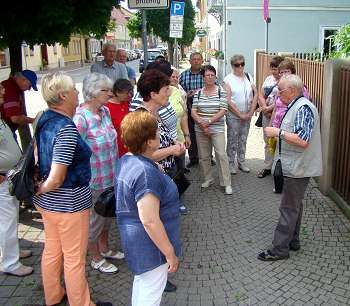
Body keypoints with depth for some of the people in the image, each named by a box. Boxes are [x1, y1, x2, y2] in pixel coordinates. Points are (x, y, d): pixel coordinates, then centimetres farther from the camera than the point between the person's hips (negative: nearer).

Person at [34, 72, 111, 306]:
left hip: (47, 201, 9)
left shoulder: (44, 119, 1)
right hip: (69, 203, -9)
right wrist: (37, 190, -9)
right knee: (74, 259, 10)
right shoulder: (66, 129, -26)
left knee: (52, 249, 25)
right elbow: (56, 179, -26)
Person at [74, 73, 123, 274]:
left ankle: (104, 249, 47)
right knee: (95, 220, 12)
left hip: (111, 177, 8)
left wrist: (118, 170, 16)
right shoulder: (81, 118, -24)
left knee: (108, 215, 24)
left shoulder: (105, 111, 0)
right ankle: (96, 259, 33)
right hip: (94, 181, -8)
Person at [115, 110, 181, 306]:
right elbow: (150, 221, -31)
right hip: (151, 246, -9)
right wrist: (170, 253, -22)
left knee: (141, 283, 29)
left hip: (135, 239, 10)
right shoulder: (146, 173, -30)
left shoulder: (126, 160, 0)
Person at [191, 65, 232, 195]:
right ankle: (208, 179, 28)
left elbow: (223, 110, -9)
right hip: (200, 130, 3)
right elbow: (193, 111, 2)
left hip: (217, 129, -3)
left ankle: (226, 183, 1)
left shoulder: (221, 91, -1)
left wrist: (209, 121, -15)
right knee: (203, 156, 10)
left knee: (221, 154, -8)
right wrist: (201, 124, -12)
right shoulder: (198, 92, 6)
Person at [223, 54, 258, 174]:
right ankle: (231, 164, 13)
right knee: (232, 140, 2)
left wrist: (251, 112, -4)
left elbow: (255, 94, 6)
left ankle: (241, 162, 25)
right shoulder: (228, 79, -7)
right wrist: (240, 114, -12)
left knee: (243, 140, 13)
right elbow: (228, 100, -12)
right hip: (233, 115, -4)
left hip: (247, 115, 4)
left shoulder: (248, 77, 7)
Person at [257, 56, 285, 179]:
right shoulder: (269, 79, 11)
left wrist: (269, 109, -15)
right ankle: (268, 167, 27)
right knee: (268, 142, 15)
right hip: (267, 116, 7)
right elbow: (261, 95, 11)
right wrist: (264, 108, -5)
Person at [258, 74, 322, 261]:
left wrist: (278, 132, -22)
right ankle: (293, 241, 33)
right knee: (294, 205, 19)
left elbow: (303, 140, -29)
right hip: (294, 166, 11)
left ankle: (279, 249, 7)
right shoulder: (295, 106, 12)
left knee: (289, 208, -2)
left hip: (298, 168, -11)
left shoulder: (303, 108, -20)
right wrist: (277, 132, 11)